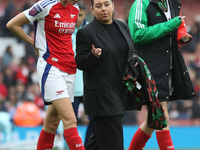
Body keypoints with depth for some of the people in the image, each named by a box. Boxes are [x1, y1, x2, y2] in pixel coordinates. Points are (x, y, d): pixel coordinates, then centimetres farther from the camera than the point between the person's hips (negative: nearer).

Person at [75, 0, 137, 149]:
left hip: (121, 91, 6)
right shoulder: (85, 32, -7)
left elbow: (132, 52, 22)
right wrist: (93, 56, -27)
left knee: (101, 134, 13)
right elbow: (80, 63, -8)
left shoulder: (122, 27, 12)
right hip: (101, 94, -6)